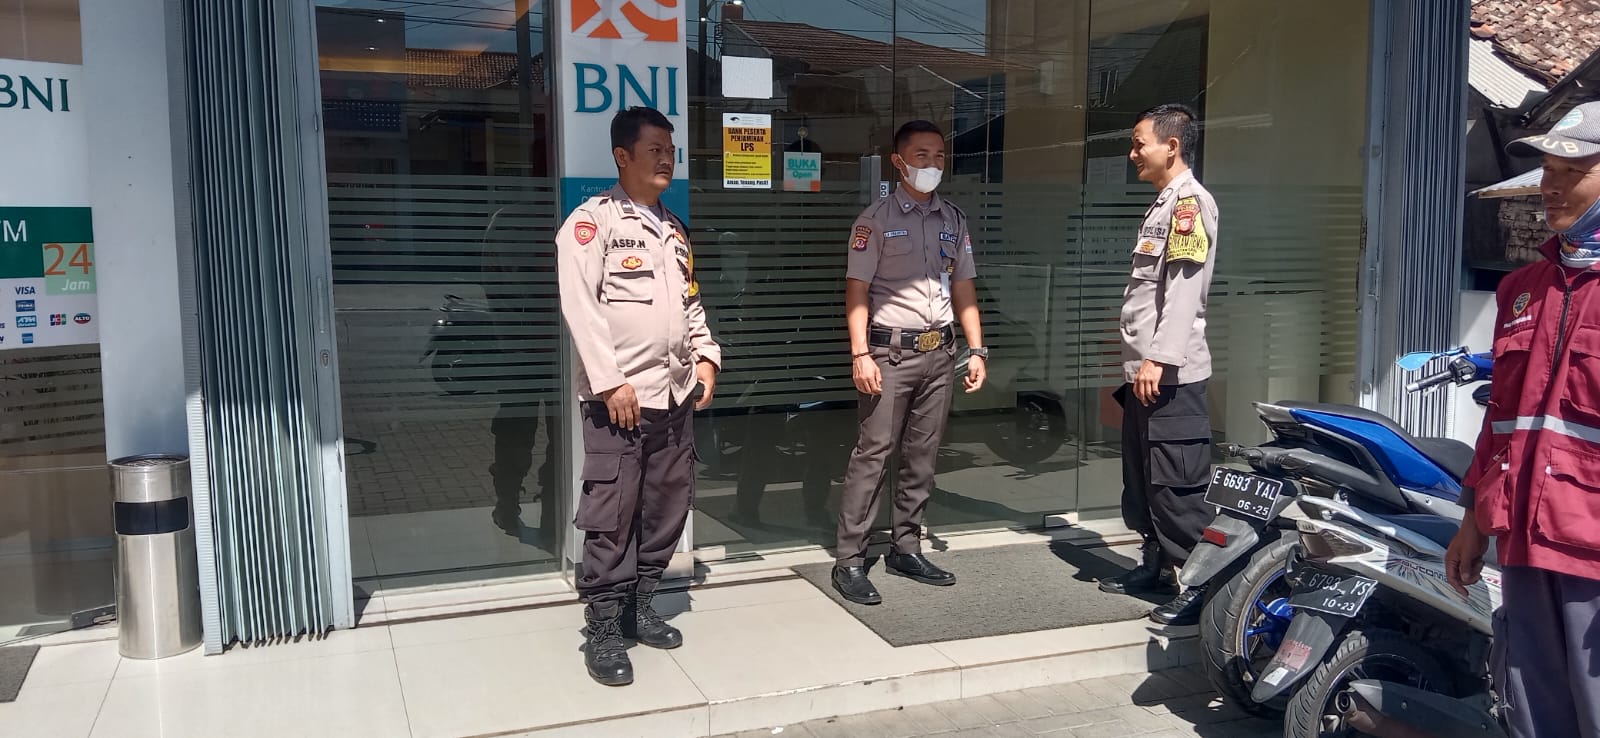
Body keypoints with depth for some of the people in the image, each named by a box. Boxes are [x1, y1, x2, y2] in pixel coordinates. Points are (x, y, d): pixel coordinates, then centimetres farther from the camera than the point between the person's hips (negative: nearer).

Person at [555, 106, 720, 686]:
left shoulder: (673, 228, 19)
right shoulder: (593, 220, -5)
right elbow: (580, 304, -13)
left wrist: (705, 356, 10)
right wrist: (610, 381, -18)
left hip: (676, 395, 7)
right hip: (619, 396, -7)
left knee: (668, 507, 11)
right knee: (611, 515, -3)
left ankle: (640, 608, 26)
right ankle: (604, 631, 8)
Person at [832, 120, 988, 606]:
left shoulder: (954, 220, 13)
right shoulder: (877, 219, -3)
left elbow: (964, 291, 16)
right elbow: (857, 291, -7)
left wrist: (976, 350, 9)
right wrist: (860, 354, -15)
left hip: (939, 352, 6)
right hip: (890, 351, -5)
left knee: (923, 456, 10)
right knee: (872, 454, -6)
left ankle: (907, 549, 21)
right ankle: (849, 561, 0)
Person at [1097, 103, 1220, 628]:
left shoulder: (1190, 201, -11)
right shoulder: (1164, 203, 20)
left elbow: (1185, 288, -20)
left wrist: (1158, 359, -24)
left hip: (1171, 373, -10)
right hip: (1144, 369, 10)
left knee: (1176, 485, -7)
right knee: (1141, 478, 17)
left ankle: (1203, 585, 0)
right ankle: (1156, 564, 28)